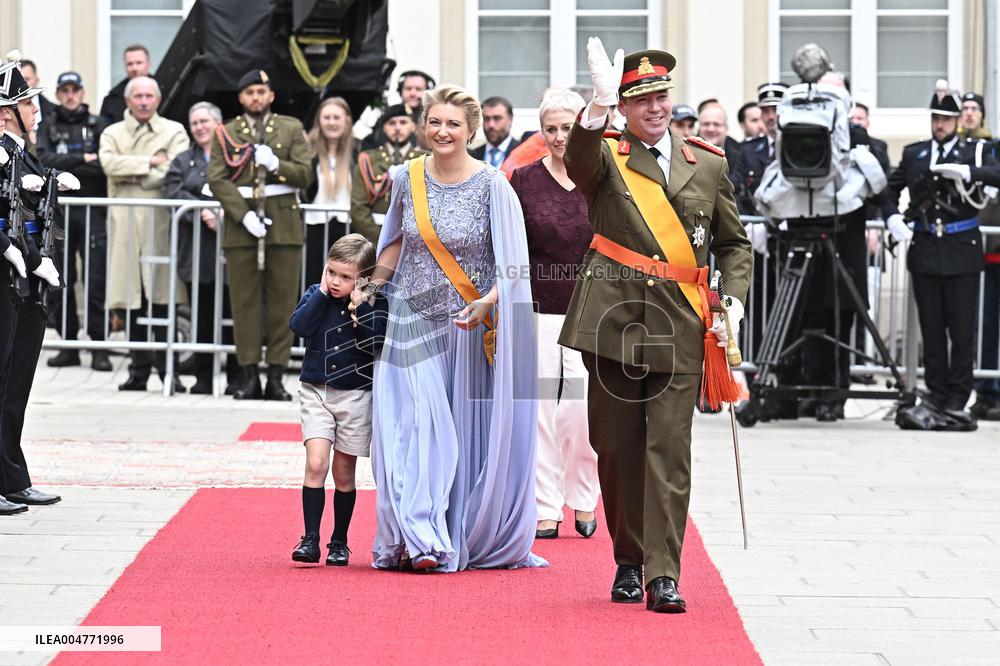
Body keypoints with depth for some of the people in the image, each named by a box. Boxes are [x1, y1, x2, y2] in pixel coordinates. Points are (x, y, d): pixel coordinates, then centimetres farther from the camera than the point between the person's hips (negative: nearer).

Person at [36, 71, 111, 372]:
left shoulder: (97, 126, 6)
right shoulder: (47, 126, 11)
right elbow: (44, 160, -6)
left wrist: (66, 165, -10)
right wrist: (83, 160, -11)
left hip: (91, 211, -2)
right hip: (57, 211, 2)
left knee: (96, 280, -7)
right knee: (59, 282, 4)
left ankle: (99, 347, -4)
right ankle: (68, 344, 12)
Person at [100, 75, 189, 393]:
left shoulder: (174, 132, 10)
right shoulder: (112, 134, 15)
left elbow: (174, 172, -6)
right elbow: (109, 164, -6)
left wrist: (131, 174, -3)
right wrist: (149, 162, -8)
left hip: (161, 222, -2)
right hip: (125, 222, 2)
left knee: (162, 300, -5)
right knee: (133, 301, 2)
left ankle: (167, 370, 0)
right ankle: (139, 370, 7)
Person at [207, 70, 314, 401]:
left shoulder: (291, 129, 10)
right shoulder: (225, 133, 9)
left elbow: (305, 175, 3)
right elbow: (217, 180, -1)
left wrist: (276, 165, -15)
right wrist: (244, 215, -12)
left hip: (283, 222, 0)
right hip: (240, 224, 0)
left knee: (282, 300, -1)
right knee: (245, 301, 0)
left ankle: (276, 376, 2)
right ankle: (249, 375, 3)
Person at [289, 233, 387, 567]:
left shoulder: (374, 304, -5)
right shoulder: (315, 295, 1)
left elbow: (377, 343, -18)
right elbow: (299, 326, -15)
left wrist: (361, 306, -20)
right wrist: (321, 293, -15)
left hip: (355, 395, -1)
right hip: (315, 391, 1)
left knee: (343, 473, 7)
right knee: (316, 464, -13)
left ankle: (339, 542, 19)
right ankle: (310, 539, -11)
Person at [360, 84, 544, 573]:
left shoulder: (492, 187, -7)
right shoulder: (408, 179, 4)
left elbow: (513, 265, -7)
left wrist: (488, 302, -22)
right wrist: (372, 287, 13)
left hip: (470, 327, -3)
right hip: (413, 322, 3)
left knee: (469, 433, 1)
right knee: (413, 428, -6)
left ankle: (471, 538, 12)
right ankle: (420, 538, -4)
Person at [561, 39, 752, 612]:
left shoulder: (709, 165, 12)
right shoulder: (606, 160, 5)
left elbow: (734, 243, 19)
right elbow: (579, 162, -21)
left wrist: (733, 300, 2)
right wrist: (598, 106, -40)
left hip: (680, 328, 0)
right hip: (613, 321, 0)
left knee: (669, 451, -7)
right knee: (617, 448, 6)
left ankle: (663, 576, -9)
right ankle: (629, 564, 21)